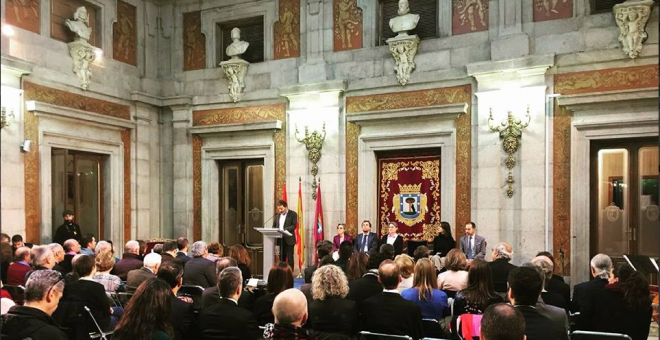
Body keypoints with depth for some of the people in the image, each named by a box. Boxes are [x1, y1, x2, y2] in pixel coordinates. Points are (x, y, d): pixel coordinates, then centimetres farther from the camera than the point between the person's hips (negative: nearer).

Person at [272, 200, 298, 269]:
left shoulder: (293, 214, -3)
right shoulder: (278, 215, 13)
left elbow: (294, 226, -12)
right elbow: (274, 226, 16)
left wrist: (284, 229, -24)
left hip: (289, 240, -5)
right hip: (279, 239, 5)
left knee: (290, 258, -2)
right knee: (281, 258, 9)